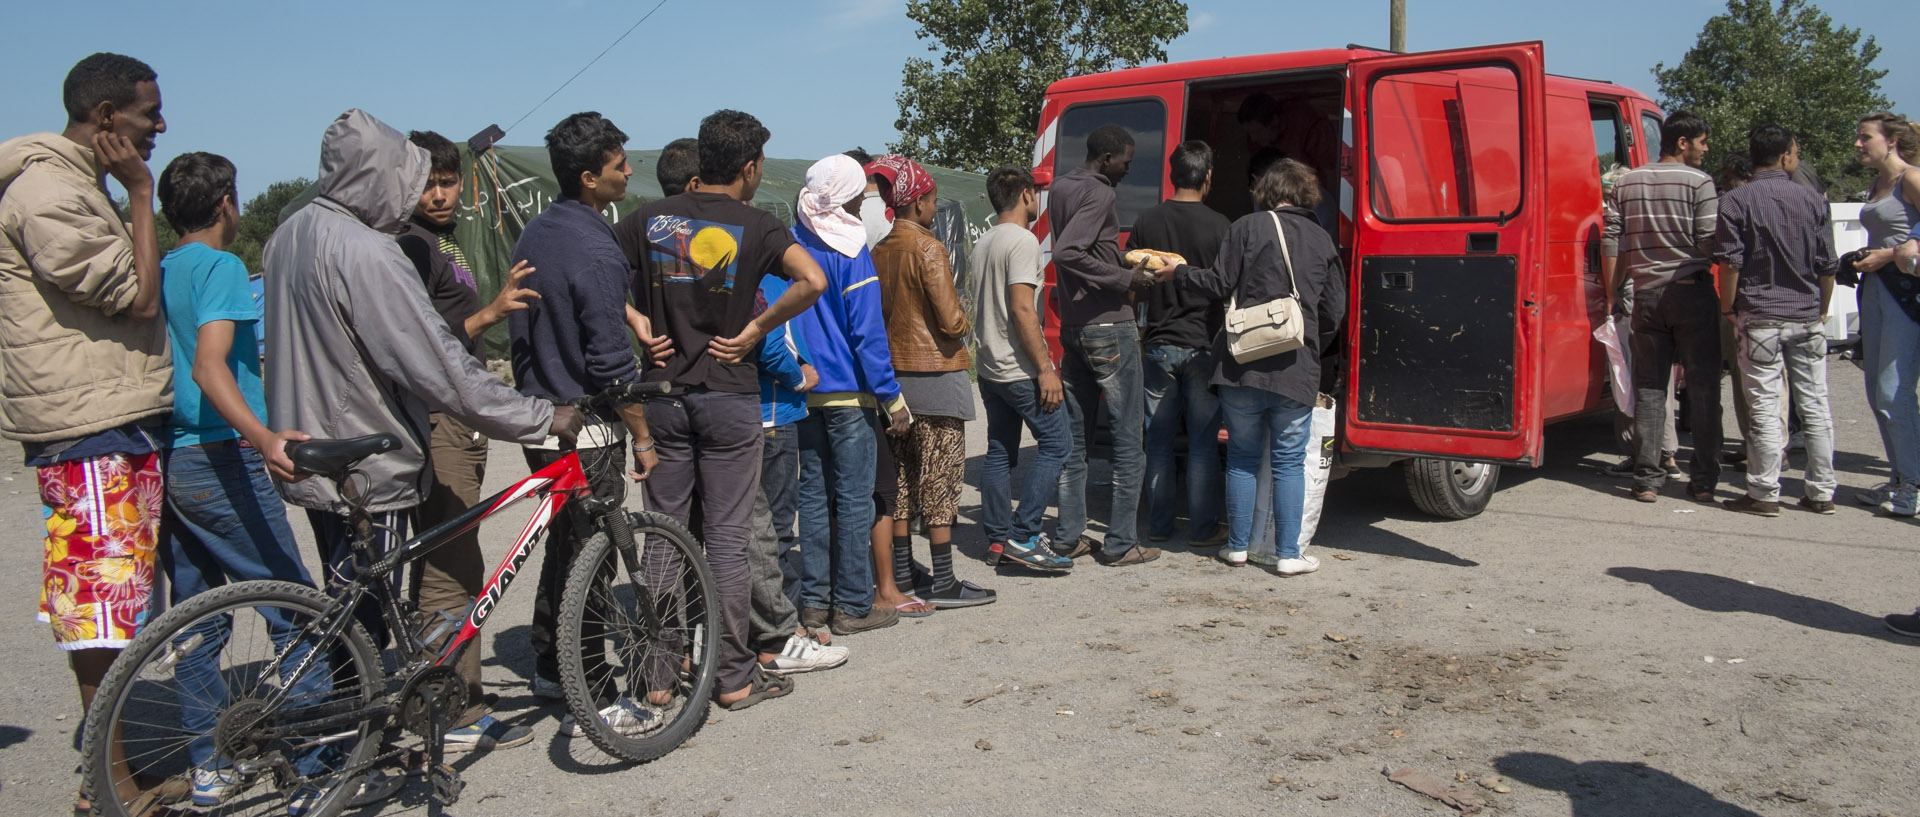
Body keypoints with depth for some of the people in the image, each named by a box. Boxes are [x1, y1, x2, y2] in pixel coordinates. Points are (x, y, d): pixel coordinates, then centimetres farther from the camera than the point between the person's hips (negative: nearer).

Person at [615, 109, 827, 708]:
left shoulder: (652, 218, 4)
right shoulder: (756, 226, -6)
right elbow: (812, 280, -20)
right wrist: (755, 331, -11)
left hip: (662, 394, 3)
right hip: (729, 396, -3)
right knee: (727, 539, 3)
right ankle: (736, 677, 10)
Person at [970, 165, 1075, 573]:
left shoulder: (981, 244, 15)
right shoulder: (1022, 240, -13)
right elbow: (1022, 310, -21)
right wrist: (1046, 369, -19)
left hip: (988, 367, 9)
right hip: (1020, 369, -9)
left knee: (1000, 452, 12)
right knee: (1057, 443, -4)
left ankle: (997, 538, 15)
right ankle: (1023, 536, -8)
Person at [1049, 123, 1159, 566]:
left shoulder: (1060, 188, 13)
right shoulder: (1098, 195, -15)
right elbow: (1066, 253, -27)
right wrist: (1125, 280, -19)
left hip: (1072, 327, 9)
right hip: (1110, 327, -9)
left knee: (1074, 436, 12)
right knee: (1129, 438, -1)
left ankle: (1070, 537, 16)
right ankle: (1121, 543, 2)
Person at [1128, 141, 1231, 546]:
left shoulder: (1147, 222, 1)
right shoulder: (1218, 225, -7)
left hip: (1159, 344, 3)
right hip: (1203, 345, -3)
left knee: (1159, 440, 10)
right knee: (1203, 442, 4)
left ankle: (1158, 525, 16)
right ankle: (1203, 529, 8)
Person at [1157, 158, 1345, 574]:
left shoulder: (1247, 228, -1)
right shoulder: (1322, 239, 9)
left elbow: (1220, 284, -4)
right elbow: (1334, 310, 11)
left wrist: (1178, 272, 12)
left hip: (1243, 366, -1)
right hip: (1297, 372, 1)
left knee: (1242, 457, 10)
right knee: (1289, 461, 8)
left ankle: (1238, 546, 17)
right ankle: (1289, 554, 8)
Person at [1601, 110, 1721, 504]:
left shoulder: (1626, 183, 8)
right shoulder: (1698, 182, -5)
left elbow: (1610, 242, 6)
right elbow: (1710, 243, -10)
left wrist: (1611, 294, 10)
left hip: (1647, 294, 3)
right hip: (1692, 293, -3)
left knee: (1649, 387, 7)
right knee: (1702, 386, 4)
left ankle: (1647, 478, 6)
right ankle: (1704, 480, 5)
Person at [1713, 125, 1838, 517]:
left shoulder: (1736, 201, -6)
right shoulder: (1813, 200, 4)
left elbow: (1730, 263, -11)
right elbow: (1828, 265, 7)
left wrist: (1728, 308, 1)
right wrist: (1821, 310, 19)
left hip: (1760, 316, -3)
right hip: (1808, 318, 3)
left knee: (1764, 406, -1)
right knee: (1815, 404, 9)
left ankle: (1764, 495, 1)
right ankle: (1821, 492, 15)